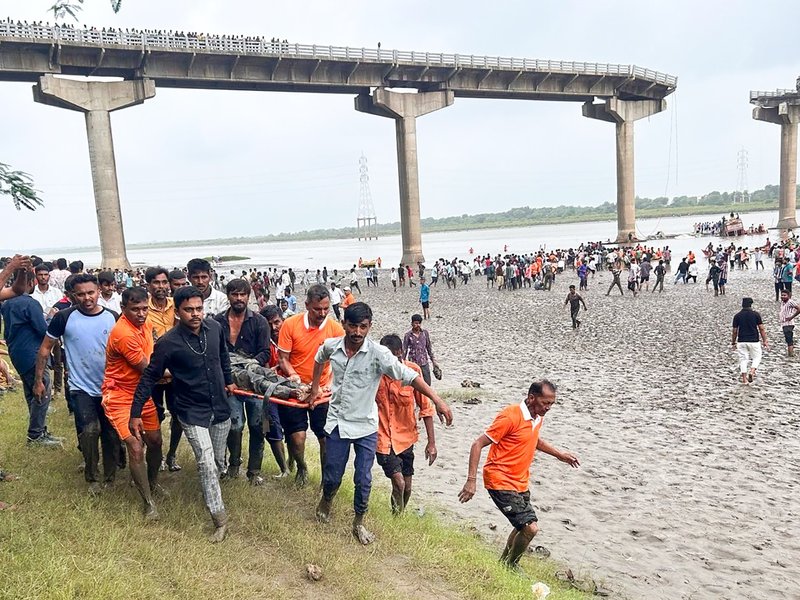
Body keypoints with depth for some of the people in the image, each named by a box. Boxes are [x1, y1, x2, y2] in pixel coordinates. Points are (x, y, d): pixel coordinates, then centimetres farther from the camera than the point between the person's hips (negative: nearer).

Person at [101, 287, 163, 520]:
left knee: (155, 441, 15)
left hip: (142, 394, 8)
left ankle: (152, 484, 40)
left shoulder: (145, 323, 1)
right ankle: (148, 503, 2)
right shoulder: (123, 333, -26)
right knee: (136, 449, -13)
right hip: (119, 398, -8)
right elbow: (147, 369, -19)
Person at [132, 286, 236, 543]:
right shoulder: (168, 343, -19)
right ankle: (220, 519, 3)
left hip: (220, 407, 5)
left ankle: (211, 493, 45)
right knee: (207, 464, -9)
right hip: (192, 412, -4)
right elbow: (149, 378, -10)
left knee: (219, 461, 16)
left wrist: (228, 380, 23)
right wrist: (135, 413, -8)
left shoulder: (215, 328, -7)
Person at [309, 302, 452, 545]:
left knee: (363, 481, 5)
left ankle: (358, 523, 29)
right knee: (332, 476, 13)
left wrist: (437, 400, -34)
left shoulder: (378, 354, -20)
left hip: (365, 426, -2)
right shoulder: (331, 346, -9)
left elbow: (409, 376, -26)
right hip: (336, 422, 2)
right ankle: (326, 501, 47)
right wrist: (314, 388, 21)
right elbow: (320, 359, 16)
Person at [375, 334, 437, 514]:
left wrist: (431, 442, -5)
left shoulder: (413, 371, -14)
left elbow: (425, 408, -6)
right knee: (399, 482, -16)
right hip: (382, 437, -2)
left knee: (407, 488, 13)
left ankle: (399, 516, 40)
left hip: (405, 436, 2)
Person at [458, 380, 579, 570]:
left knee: (523, 527, 21)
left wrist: (559, 454, 28)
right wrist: (471, 480, -25)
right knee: (530, 527, -13)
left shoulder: (538, 417, 4)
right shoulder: (510, 416, -22)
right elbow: (478, 445, -20)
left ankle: (503, 562, 42)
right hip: (500, 481, -9)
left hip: (520, 483, 9)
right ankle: (511, 565, 12)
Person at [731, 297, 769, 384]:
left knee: (743, 359, 7)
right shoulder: (755, 314, -3)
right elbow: (761, 329, -3)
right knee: (756, 357, 15)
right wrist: (764, 341, 3)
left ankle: (744, 378, 5)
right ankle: (752, 371, -8)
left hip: (741, 341, 1)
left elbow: (735, 331, 2)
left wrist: (733, 342, 13)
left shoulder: (737, 316, -1)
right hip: (753, 341, -1)